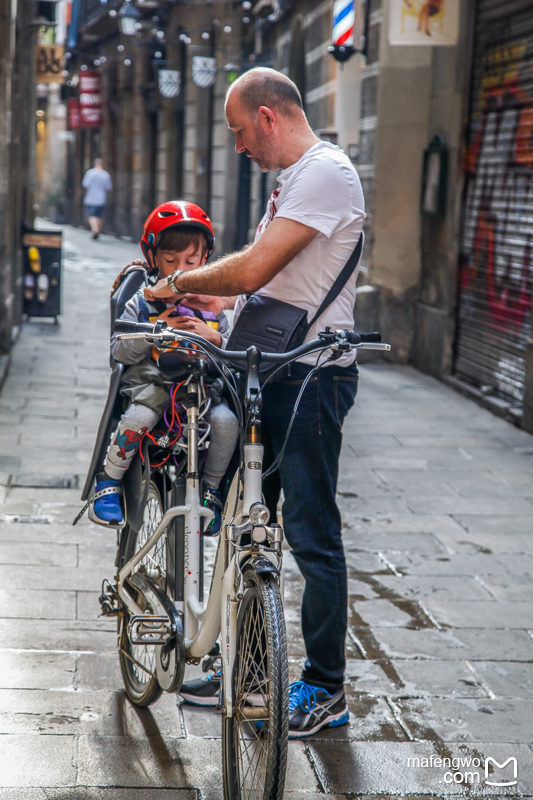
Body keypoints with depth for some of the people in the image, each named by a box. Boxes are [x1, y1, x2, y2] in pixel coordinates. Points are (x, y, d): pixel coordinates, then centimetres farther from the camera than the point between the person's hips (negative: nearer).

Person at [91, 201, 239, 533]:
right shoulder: (142, 303, 7)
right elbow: (120, 351, -1)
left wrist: (213, 337, -7)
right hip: (152, 384, -2)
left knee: (226, 420, -27)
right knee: (138, 418, -34)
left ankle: (211, 489, -3)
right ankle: (109, 483, -9)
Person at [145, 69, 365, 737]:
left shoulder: (326, 173, -15)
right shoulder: (293, 179, 18)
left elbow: (253, 268, -22)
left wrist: (179, 282, -7)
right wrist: (223, 303, 16)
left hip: (313, 377, -10)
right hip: (271, 374, 10)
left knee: (311, 533, -3)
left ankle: (326, 689, 8)